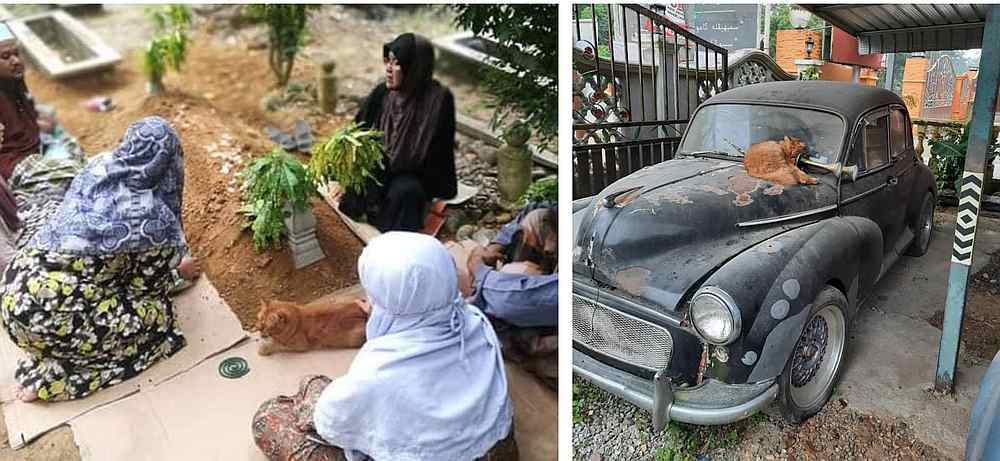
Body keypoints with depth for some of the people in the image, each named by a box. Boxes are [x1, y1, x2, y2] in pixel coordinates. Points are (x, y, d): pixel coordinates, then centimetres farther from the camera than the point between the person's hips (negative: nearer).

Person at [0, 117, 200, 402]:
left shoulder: (94, 170, 2)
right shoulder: (155, 218, -15)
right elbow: (150, 283, 1)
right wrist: (181, 271, 22)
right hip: (50, 320, -7)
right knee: (157, 313, 10)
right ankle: (48, 377, 6)